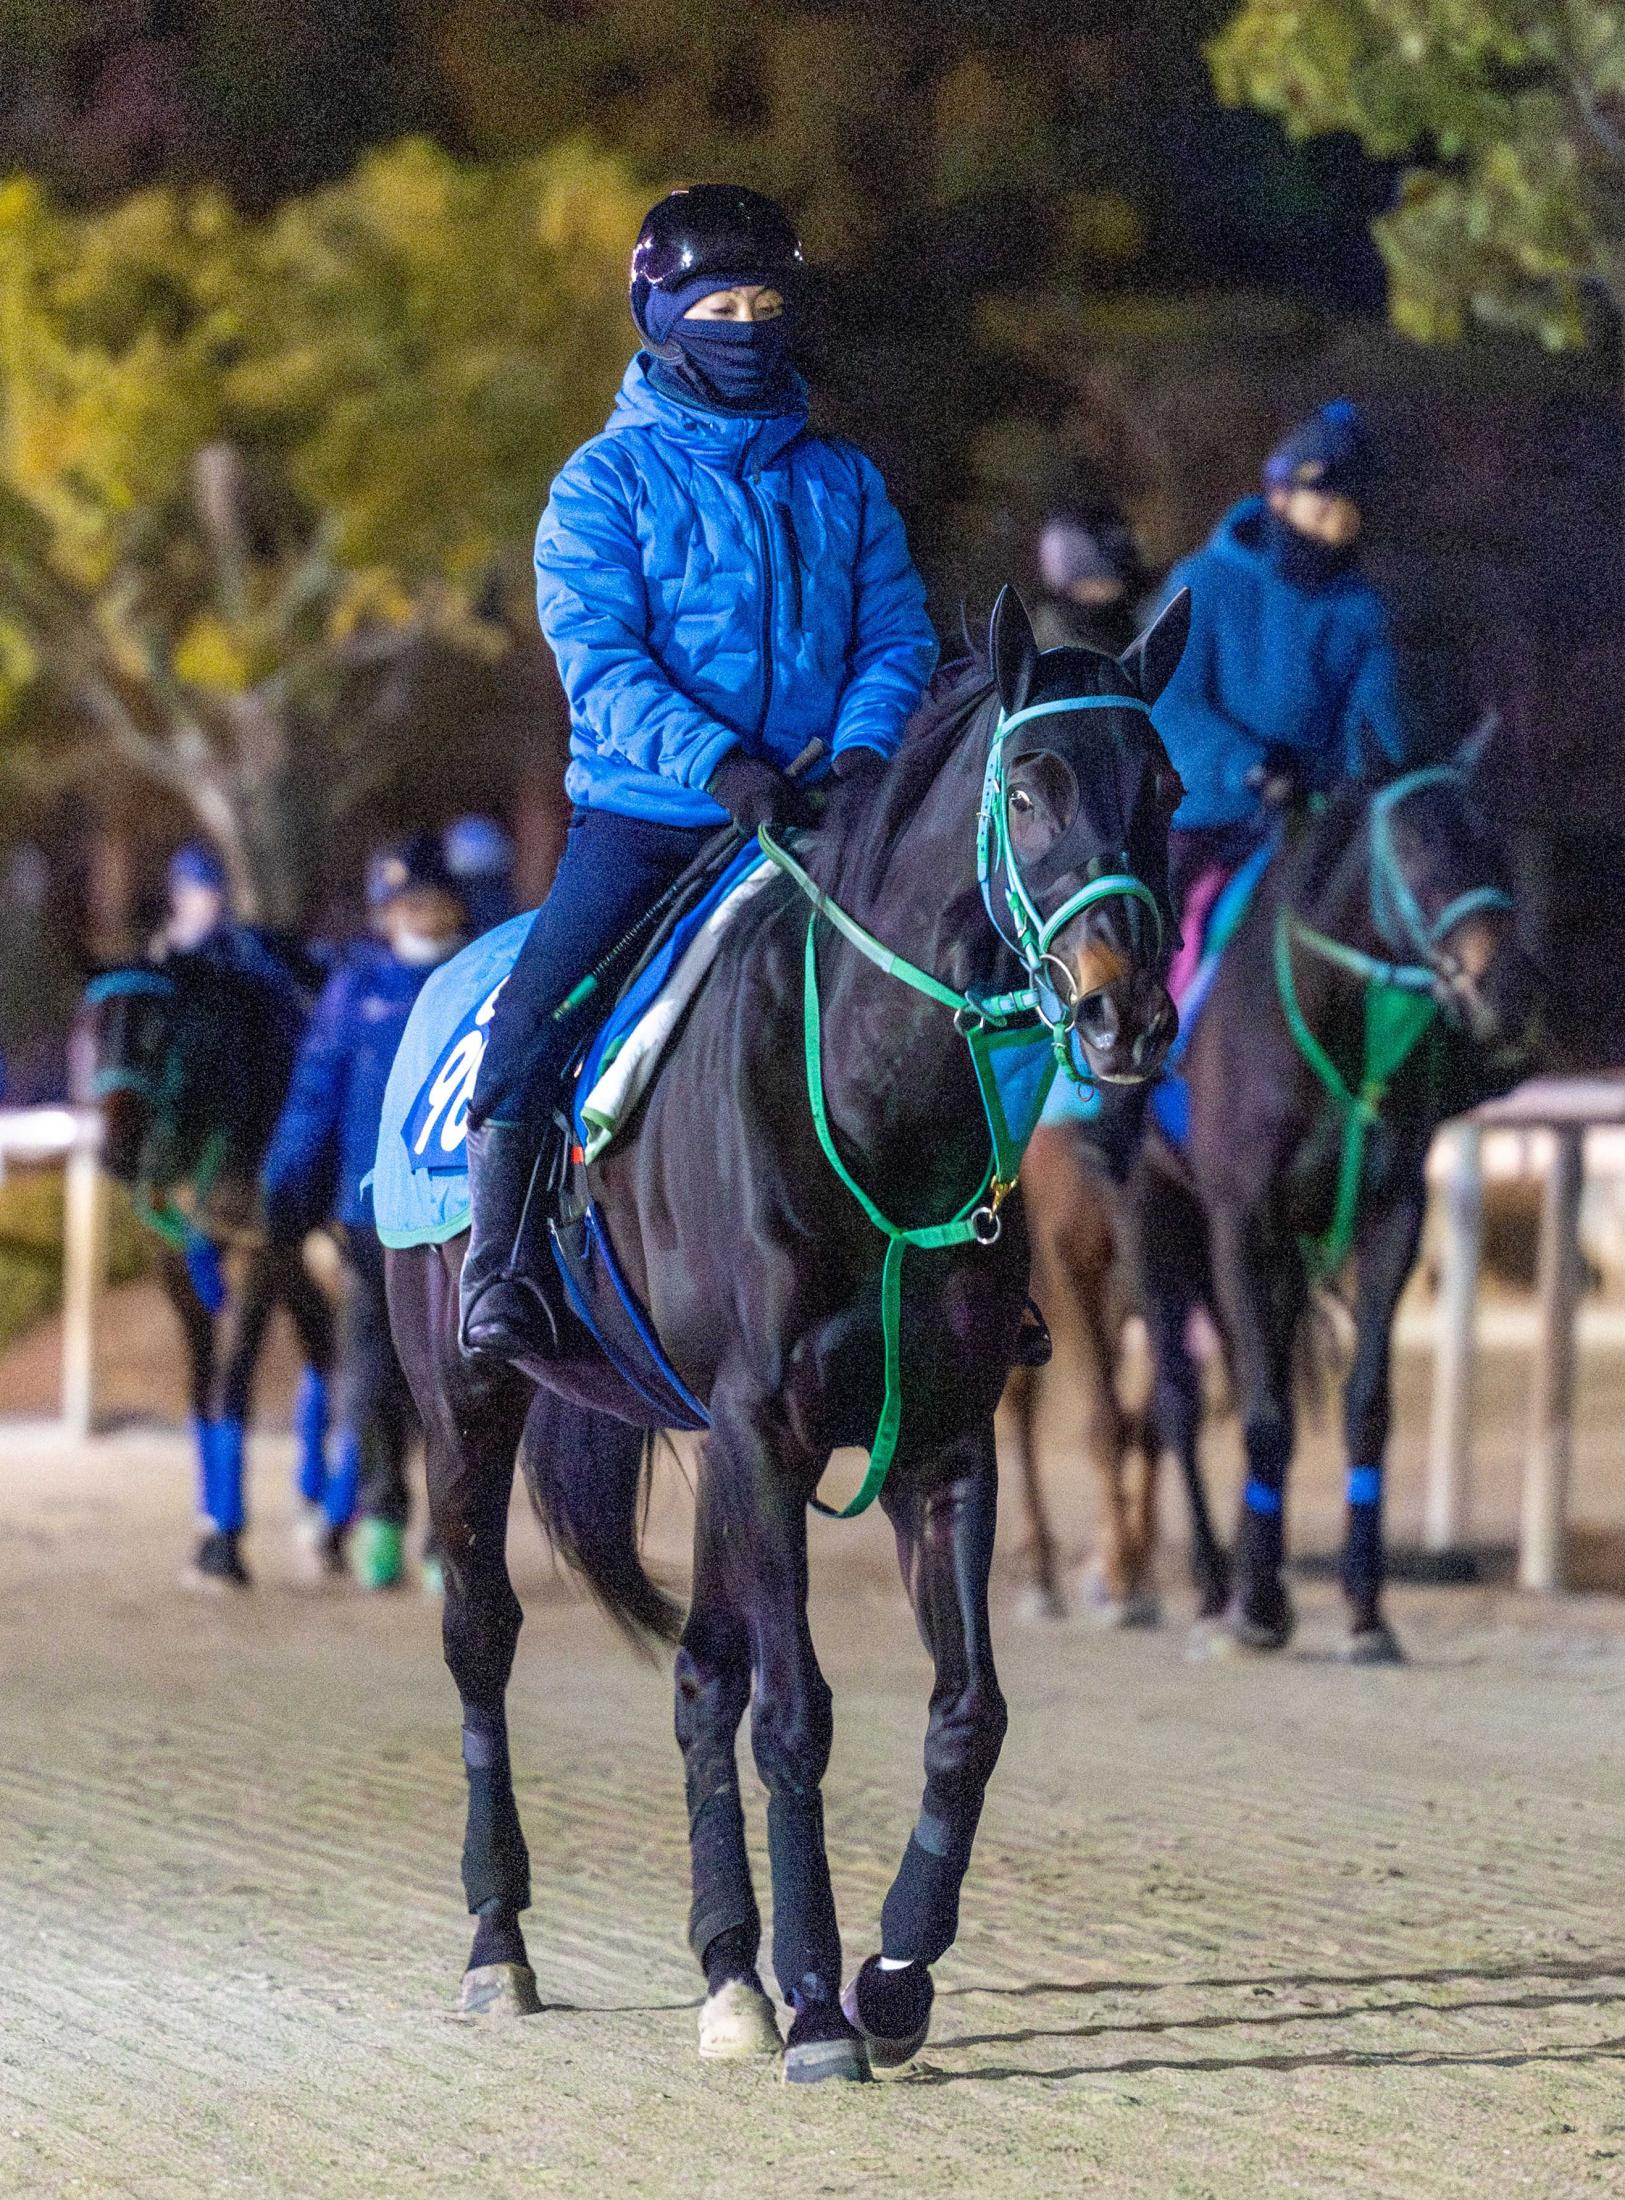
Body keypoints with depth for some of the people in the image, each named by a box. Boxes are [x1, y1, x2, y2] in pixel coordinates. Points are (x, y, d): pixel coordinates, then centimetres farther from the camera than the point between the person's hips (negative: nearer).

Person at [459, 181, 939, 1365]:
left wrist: (862, 749, -15)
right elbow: (600, 662, -11)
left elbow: (897, 636, 6)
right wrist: (715, 762, -25)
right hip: (643, 815, -3)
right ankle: (496, 1265, -14)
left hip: (812, 818, 3)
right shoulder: (607, 481, 0)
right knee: (537, 1010, -21)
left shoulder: (844, 483, 12)